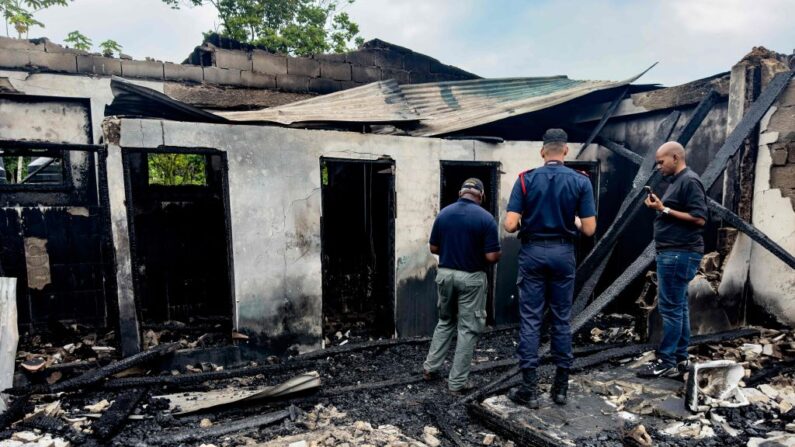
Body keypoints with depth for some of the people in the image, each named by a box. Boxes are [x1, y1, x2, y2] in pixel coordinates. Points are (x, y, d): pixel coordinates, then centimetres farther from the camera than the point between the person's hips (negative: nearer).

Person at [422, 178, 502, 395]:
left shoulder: (443, 214, 0)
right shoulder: (486, 218, -12)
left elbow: (434, 248, 5)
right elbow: (492, 256, -14)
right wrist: (499, 253, 8)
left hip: (445, 274, 4)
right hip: (471, 278, -4)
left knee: (445, 322, 23)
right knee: (468, 329, 7)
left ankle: (430, 367, 26)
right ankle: (458, 382, 12)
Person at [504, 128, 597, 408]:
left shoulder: (526, 179, -5)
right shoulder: (581, 181, -2)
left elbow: (510, 225, -11)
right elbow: (589, 229, -5)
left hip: (532, 253, -1)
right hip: (563, 253, 1)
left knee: (530, 320, 3)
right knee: (562, 320, 11)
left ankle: (530, 389, 6)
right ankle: (561, 386, 20)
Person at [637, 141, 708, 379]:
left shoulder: (689, 181, -12)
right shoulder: (677, 181, 19)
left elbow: (699, 218, -19)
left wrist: (665, 210, -17)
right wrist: (660, 206, 9)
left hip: (679, 254, -10)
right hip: (674, 252, 10)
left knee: (669, 307, -7)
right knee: (678, 306, 12)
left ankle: (666, 362, -1)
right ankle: (680, 358, 19)